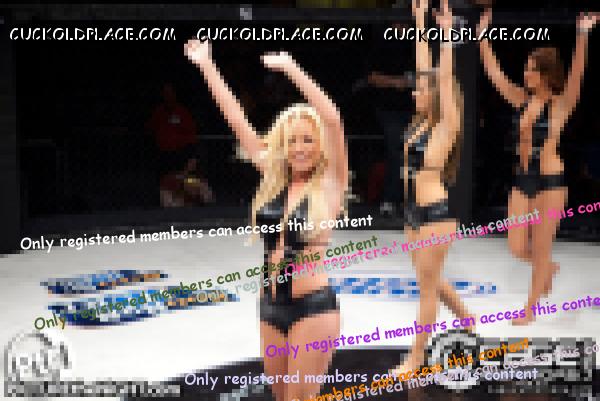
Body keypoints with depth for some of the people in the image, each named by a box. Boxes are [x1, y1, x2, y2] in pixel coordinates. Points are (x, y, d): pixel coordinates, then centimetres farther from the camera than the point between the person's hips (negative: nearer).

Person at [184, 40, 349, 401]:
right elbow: (237, 120, 5)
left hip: (314, 307, -5)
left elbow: (333, 120, -22)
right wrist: (206, 65, 4)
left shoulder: (330, 184, -7)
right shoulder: (272, 178, 5)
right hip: (271, 307, 6)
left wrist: (290, 68, -26)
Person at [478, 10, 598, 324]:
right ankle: (548, 269, 41)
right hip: (522, 180, 6)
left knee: (540, 249, 6)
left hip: (549, 182, -6)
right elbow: (494, 73, 10)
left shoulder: (559, 105, -10)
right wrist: (483, 37, 6)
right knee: (517, 249, 10)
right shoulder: (522, 100, 6)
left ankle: (530, 308, 20)